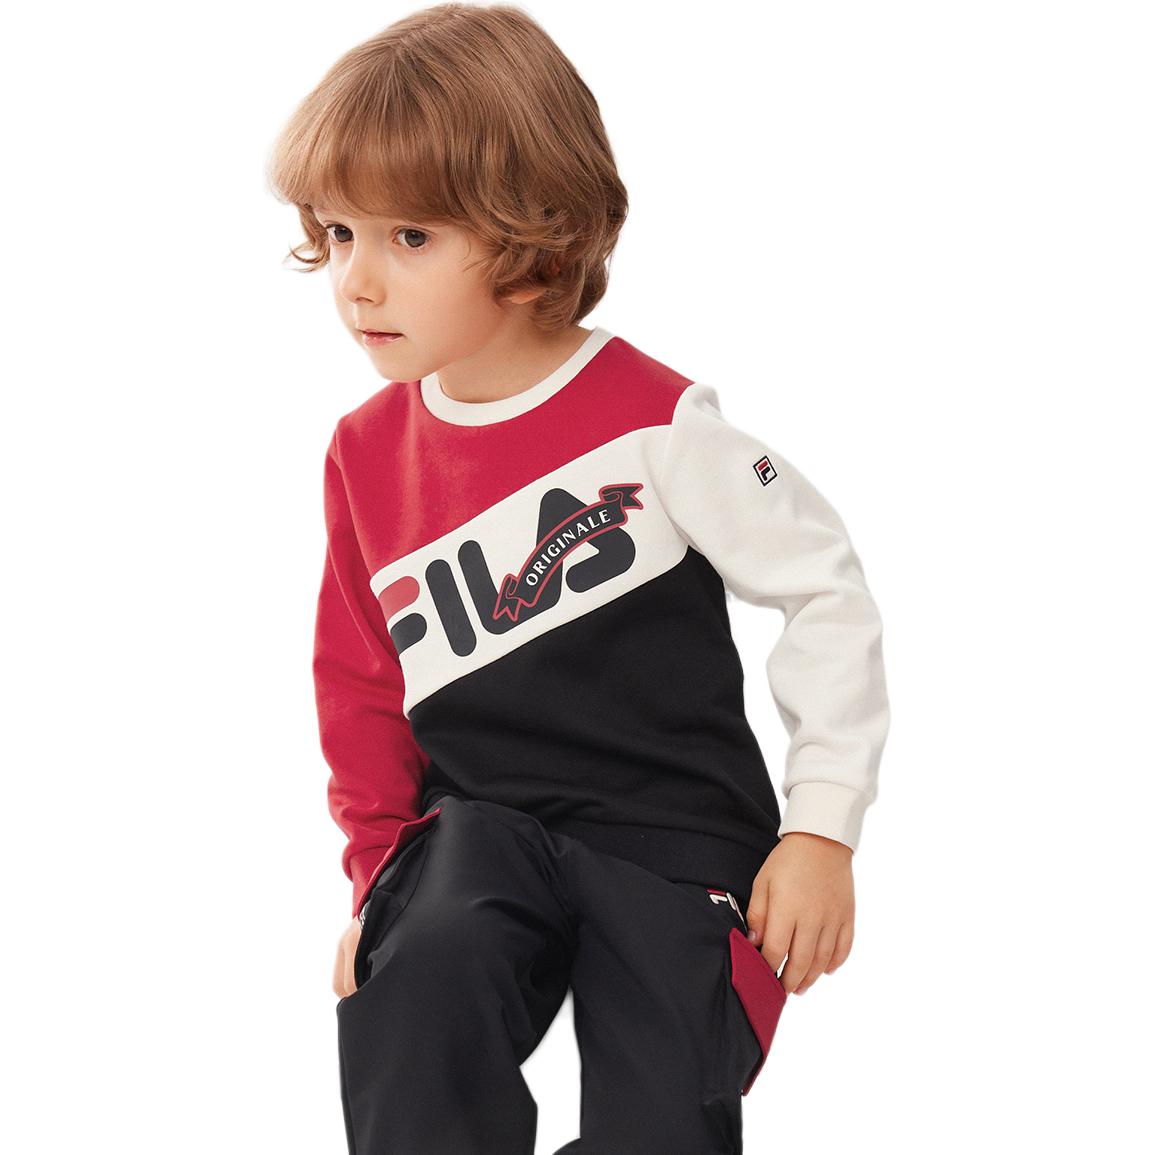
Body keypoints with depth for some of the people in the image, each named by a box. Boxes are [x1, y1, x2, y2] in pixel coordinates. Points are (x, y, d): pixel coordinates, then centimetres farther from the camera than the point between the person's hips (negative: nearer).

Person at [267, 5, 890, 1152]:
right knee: (405, 1018, -27)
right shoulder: (366, 452, 6)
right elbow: (360, 684, 17)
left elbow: (827, 593, -5)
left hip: (673, 828, -3)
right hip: (482, 821, 3)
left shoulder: (654, 423, -11)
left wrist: (821, 830, -7)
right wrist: (379, 873, 12)